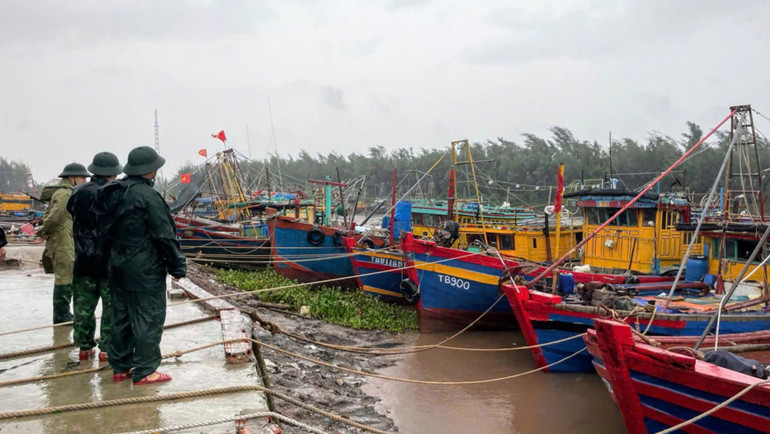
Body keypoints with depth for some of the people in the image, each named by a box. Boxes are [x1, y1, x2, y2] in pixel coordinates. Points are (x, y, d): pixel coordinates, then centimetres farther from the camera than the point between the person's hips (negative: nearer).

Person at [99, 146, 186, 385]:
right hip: (144, 269, -9)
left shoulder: (113, 194, 8)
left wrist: (115, 255, 19)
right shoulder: (148, 196, -18)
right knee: (148, 318, -1)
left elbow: (106, 230, 13)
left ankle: (121, 367, 24)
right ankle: (144, 371, 3)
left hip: (117, 266, 9)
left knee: (122, 316, 15)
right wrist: (178, 266, -9)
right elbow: (164, 235, -16)